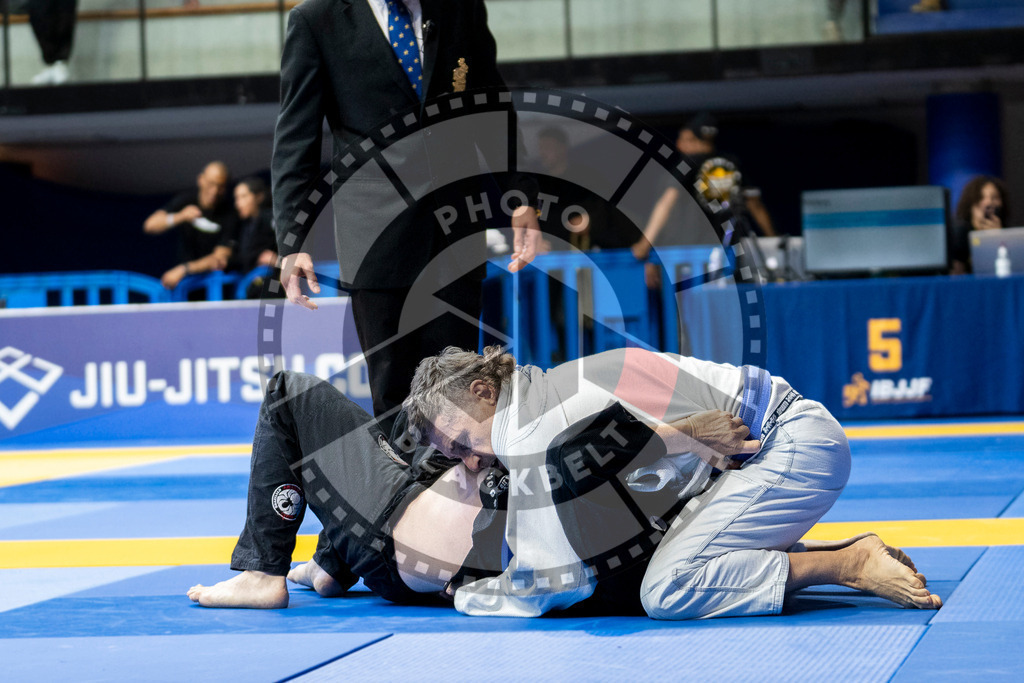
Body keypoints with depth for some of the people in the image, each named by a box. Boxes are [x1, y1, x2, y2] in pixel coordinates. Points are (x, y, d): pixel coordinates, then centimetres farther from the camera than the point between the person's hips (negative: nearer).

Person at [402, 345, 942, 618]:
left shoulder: (522, 429, -14)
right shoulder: (553, 391, 16)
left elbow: (550, 583, -11)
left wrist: (464, 593, 5)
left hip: (793, 452, -10)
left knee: (668, 590, -19)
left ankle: (849, 565, -13)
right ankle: (857, 552, 13)